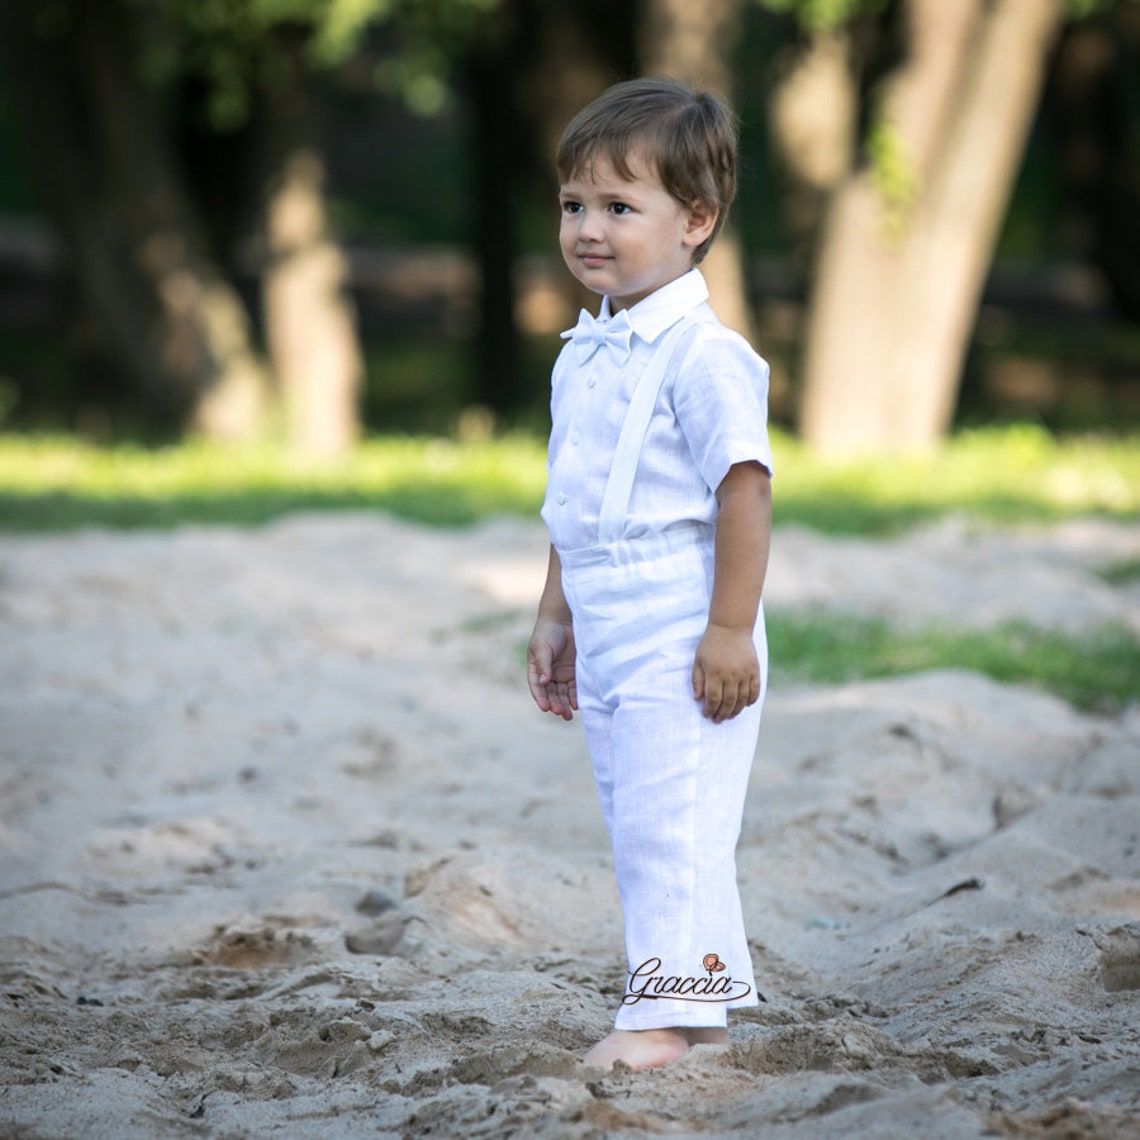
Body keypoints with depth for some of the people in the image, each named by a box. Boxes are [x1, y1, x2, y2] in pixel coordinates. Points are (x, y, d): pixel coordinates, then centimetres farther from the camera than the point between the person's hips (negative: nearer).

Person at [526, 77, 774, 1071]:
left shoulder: (702, 356, -15)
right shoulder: (582, 356, 12)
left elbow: (744, 490, -18)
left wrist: (731, 629, -21)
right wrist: (554, 619, 21)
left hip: (684, 647, -9)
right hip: (608, 645, 9)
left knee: (672, 829, -7)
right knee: (638, 830, 13)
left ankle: (666, 1008, -1)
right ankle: (705, 992, 21)